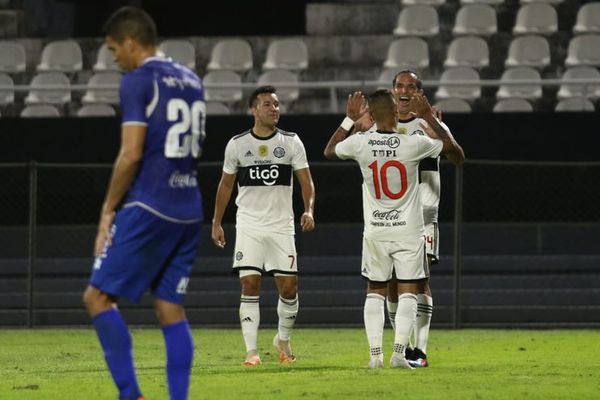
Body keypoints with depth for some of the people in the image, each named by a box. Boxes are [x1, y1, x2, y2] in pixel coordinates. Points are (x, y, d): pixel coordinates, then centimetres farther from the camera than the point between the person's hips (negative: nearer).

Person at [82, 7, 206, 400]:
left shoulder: (139, 81, -8)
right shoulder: (192, 81, 16)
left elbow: (131, 154, -14)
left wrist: (109, 209, -5)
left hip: (148, 208, -8)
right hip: (189, 212, 8)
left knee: (98, 296, -1)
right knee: (171, 309, 7)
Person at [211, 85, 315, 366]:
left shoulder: (291, 142, 2)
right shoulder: (237, 144, 3)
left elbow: (306, 180, -1)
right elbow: (225, 185, 14)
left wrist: (309, 210, -18)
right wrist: (216, 223, 12)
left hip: (281, 226, 0)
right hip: (248, 225, 0)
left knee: (289, 287, -1)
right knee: (250, 285, -9)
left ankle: (283, 340, 23)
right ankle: (251, 351, -9)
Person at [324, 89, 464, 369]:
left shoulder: (359, 143, -9)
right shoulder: (415, 144, -13)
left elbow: (329, 152, 16)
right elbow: (457, 155, 4)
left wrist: (350, 119, 19)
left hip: (375, 231, 2)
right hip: (408, 230, -2)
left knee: (375, 292, 12)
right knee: (408, 292, 3)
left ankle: (375, 354, 3)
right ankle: (399, 352, -10)